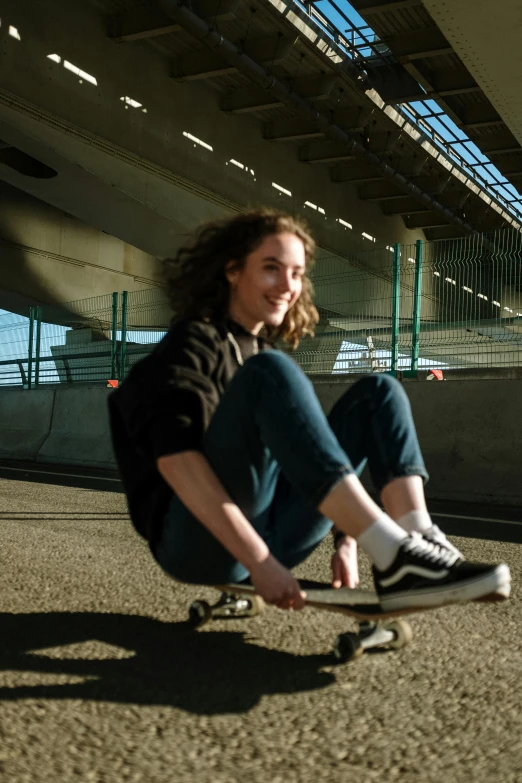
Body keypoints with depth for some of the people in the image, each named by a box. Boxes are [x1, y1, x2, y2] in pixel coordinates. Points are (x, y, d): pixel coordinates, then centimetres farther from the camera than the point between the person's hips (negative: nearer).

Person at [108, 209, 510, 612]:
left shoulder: (264, 353, 18)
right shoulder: (193, 343, -5)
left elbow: (304, 439, 17)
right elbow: (175, 459, -21)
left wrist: (346, 538, 2)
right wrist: (258, 563, -29)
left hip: (272, 533, 7)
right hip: (200, 541, -7)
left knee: (378, 392, -1)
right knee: (269, 373, -28)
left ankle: (423, 545, -24)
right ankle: (394, 556, -37)